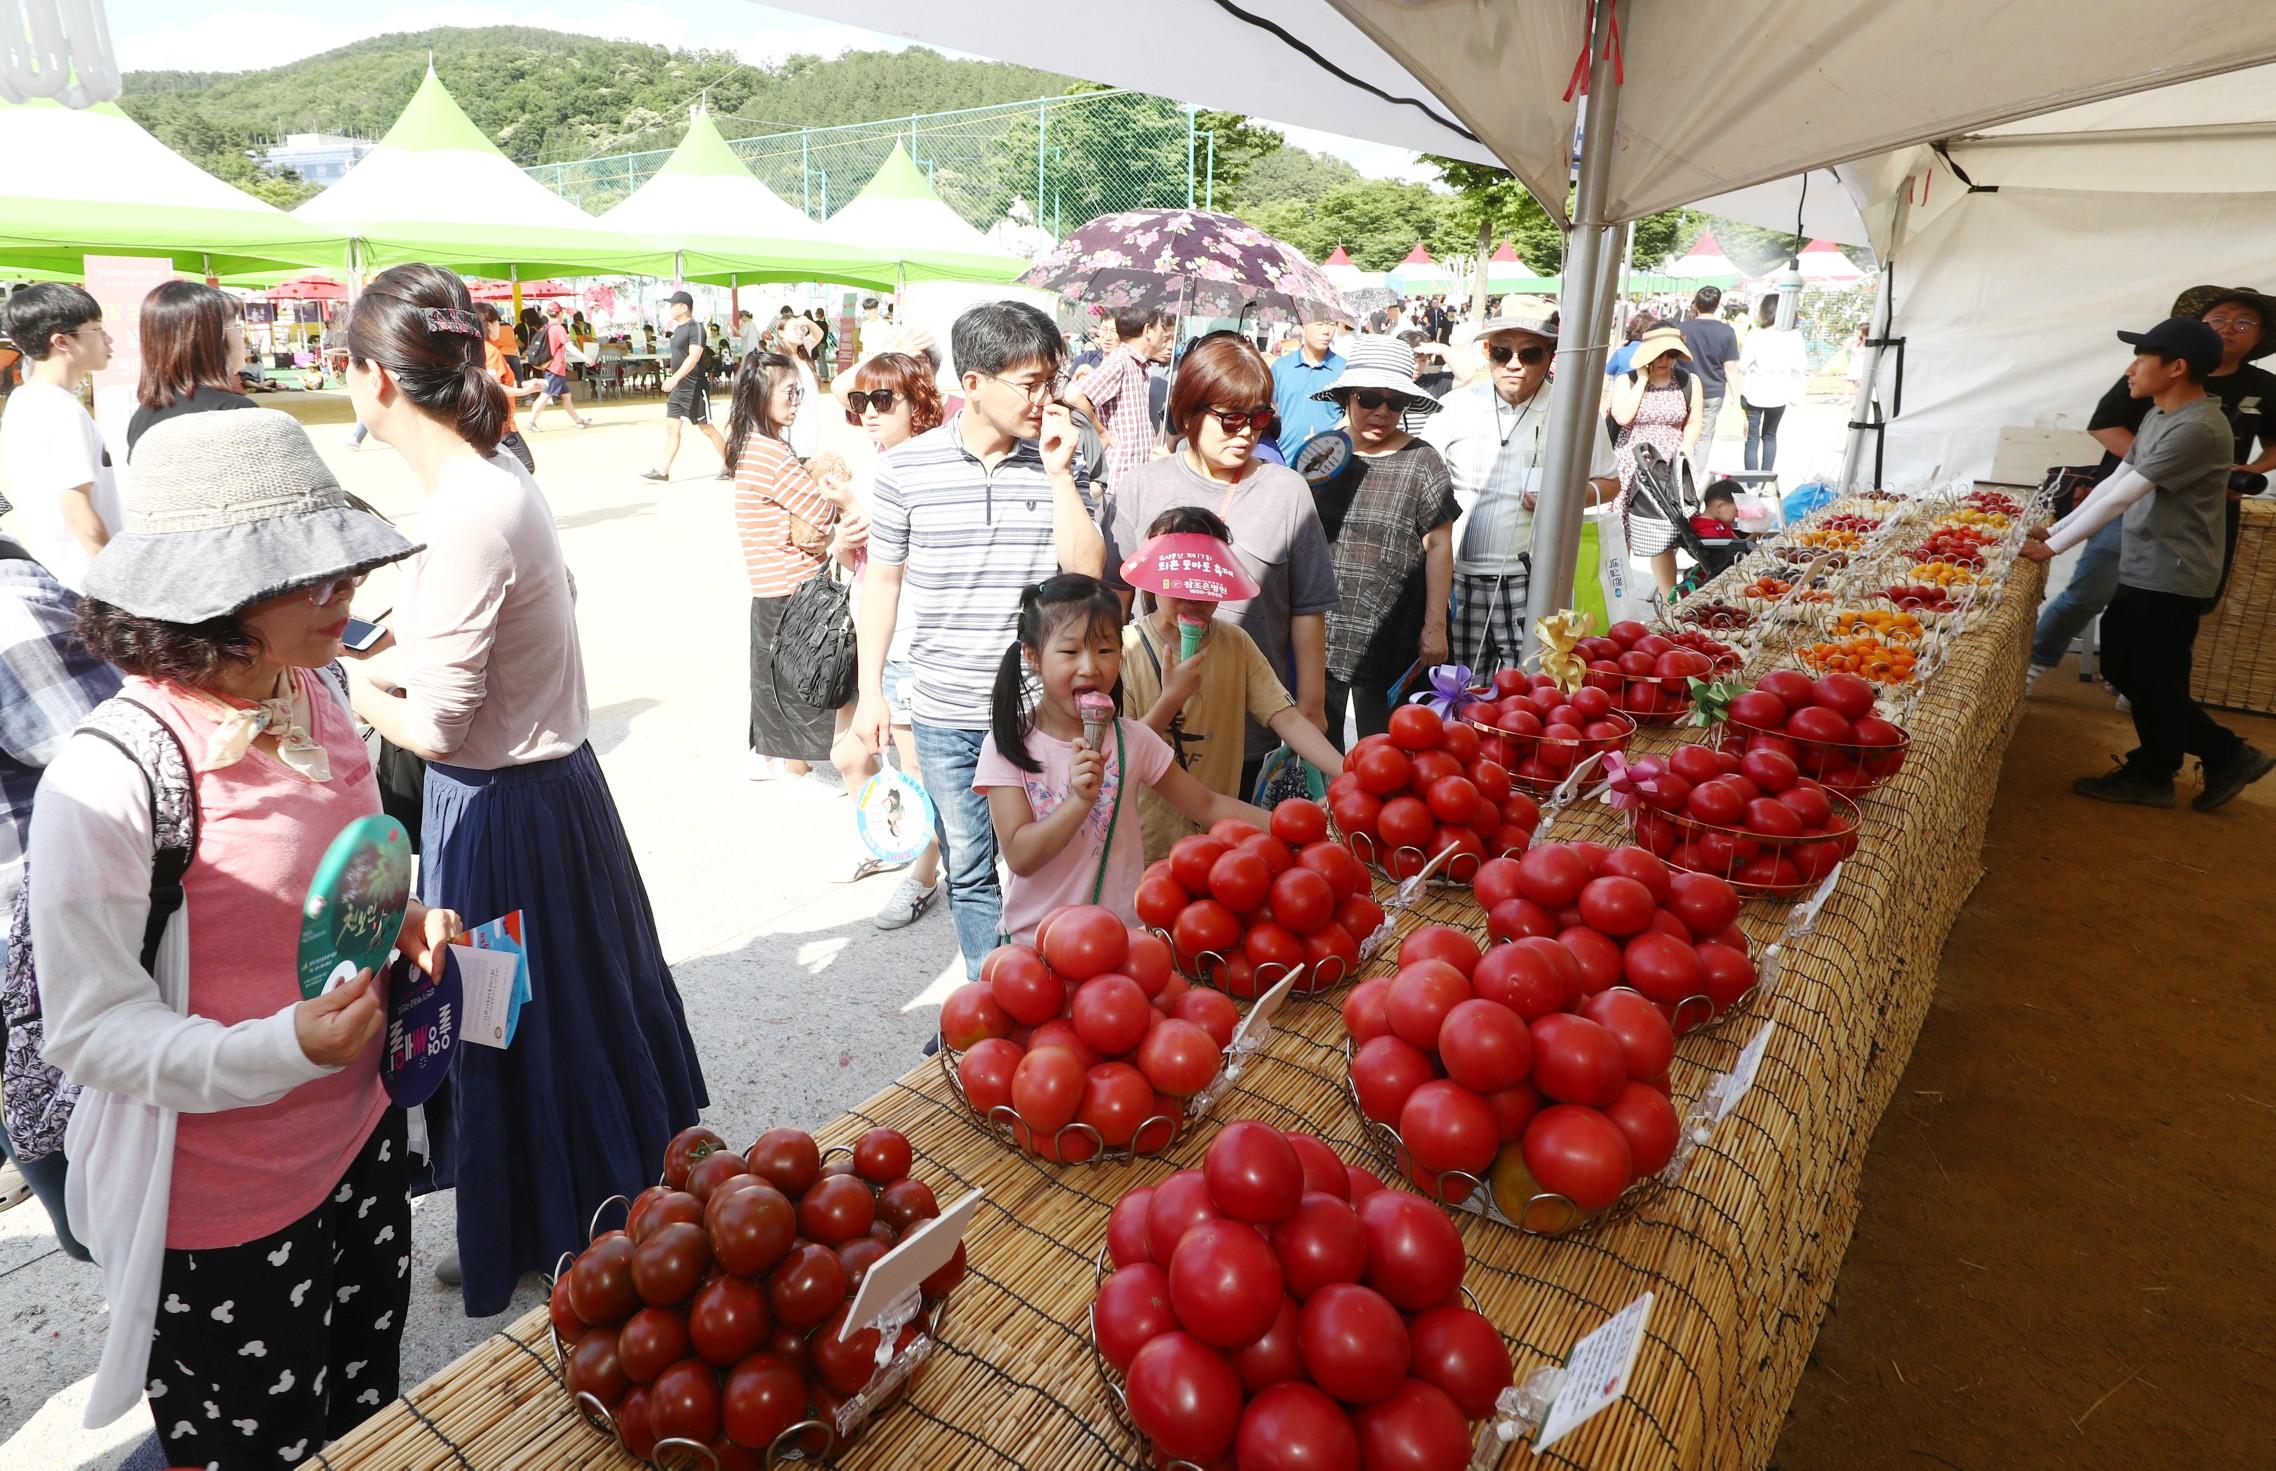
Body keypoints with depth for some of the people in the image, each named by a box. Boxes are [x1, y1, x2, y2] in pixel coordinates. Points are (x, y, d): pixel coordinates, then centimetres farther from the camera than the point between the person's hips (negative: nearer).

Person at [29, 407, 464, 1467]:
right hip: (219, 1215, -6)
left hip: (358, 1141, 6)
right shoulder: (107, 778, -25)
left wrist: (405, 924, -7)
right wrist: (283, 1048, -33)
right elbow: (90, 1030, -18)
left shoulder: (316, 698, -3)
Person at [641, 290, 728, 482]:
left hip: (694, 388, -9)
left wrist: (675, 378, -30)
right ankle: (663, 471, 6)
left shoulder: (695, 327, -14)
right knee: (671, 427, 5)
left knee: (707, 428, -1)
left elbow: (694, 357, -25)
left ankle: (730, 465, 11)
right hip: (678, 388, 9)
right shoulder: (678, 328, 12)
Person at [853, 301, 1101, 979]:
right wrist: (870, 690, 4)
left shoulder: (1062, 463, -3)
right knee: (968, 868, 15)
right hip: (946, 713, 0)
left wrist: (1057, 471, -17)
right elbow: (883, 578, 3)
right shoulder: (905, 468, -5)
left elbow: (1087, 571, -11)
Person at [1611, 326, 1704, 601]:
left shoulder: (1689, 383, 4)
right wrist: (1642, 379, -13)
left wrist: (1685, 446, -4)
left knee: (1662, 541, 2)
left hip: (1668, 475, 1)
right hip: (1630, 472, -1)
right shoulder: (1627, 380, -1)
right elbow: (1622, 417, -18)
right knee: (1621, 539, 4)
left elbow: (1693, 423, 14)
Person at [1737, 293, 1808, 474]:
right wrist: (1796, 394, 11)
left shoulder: (1755, 335, -11)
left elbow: (1743, 367, -8)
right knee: (1770, 435, 21)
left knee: (1752, 438, 4)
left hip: (1754, 393, -3)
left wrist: (1738, 392, 4)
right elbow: (1801, 367, -1)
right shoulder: (1794, 337, -3)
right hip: (1779, 394, 3)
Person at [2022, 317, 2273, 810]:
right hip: (2142, 572, 10)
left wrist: (2054, 547, -16)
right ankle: (2226, 755, 27)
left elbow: (2120, 497, -21)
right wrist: (2056, 528, 9)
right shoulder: (2158, 416, 9)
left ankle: (2150, 777, 21)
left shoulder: (2198, 429, -21)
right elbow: (2114, 481, 13)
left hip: (2171, 580, -10)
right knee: (2123, 670, 16)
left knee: (2153, 682, 4)